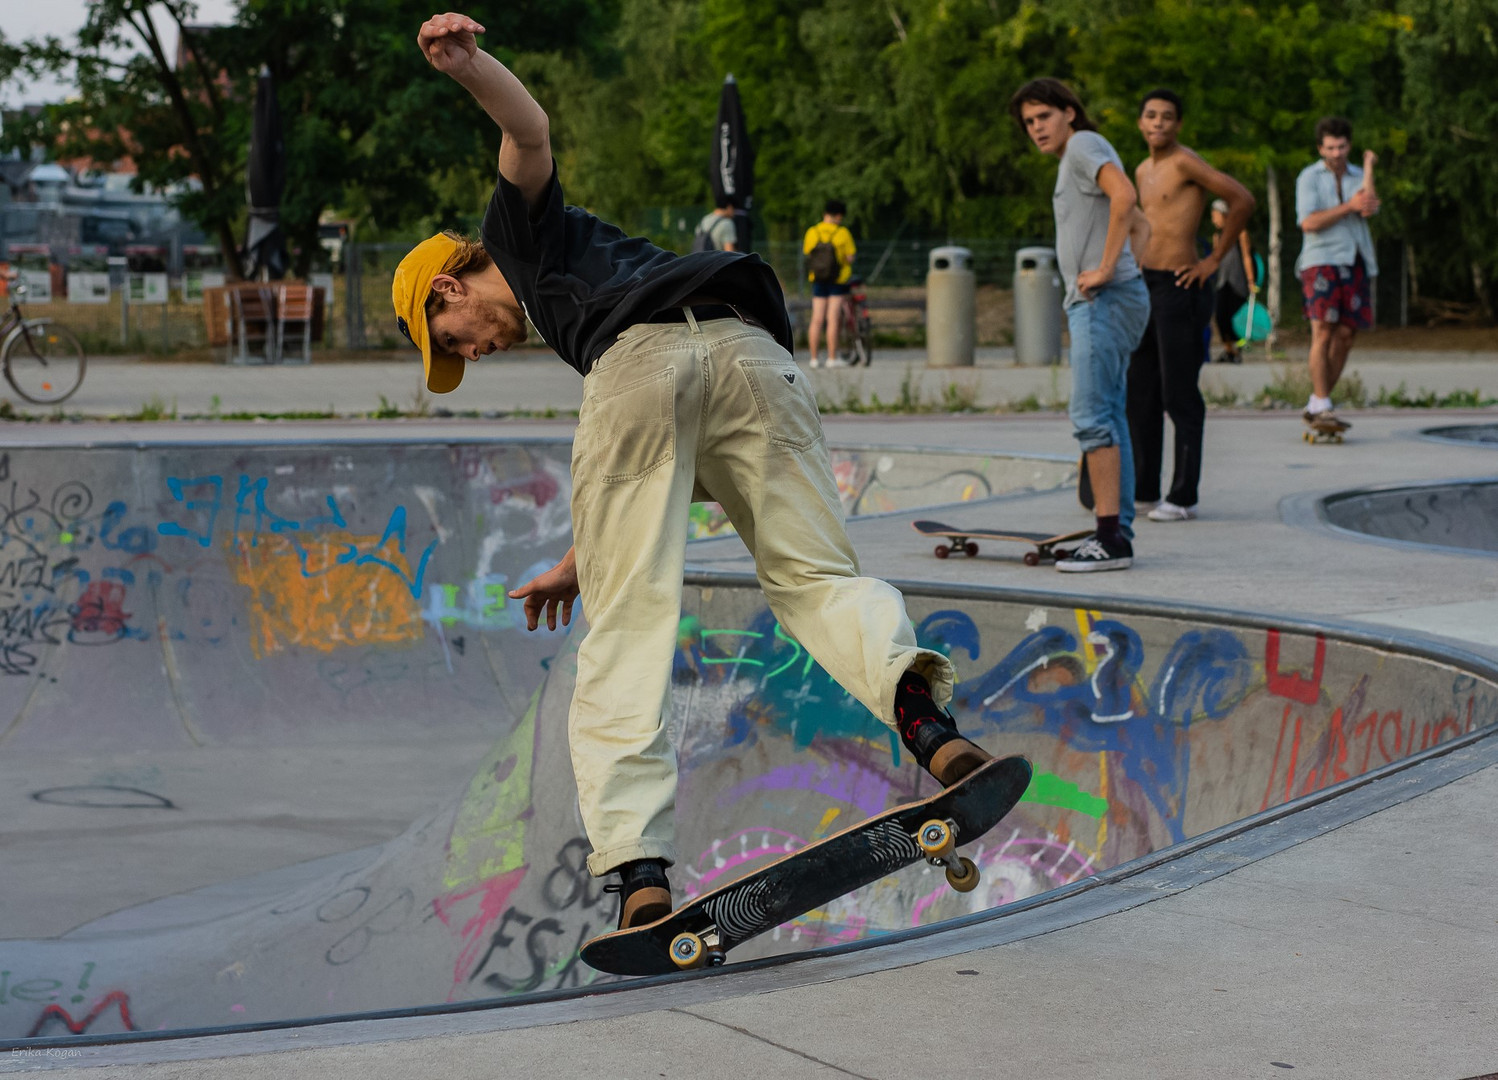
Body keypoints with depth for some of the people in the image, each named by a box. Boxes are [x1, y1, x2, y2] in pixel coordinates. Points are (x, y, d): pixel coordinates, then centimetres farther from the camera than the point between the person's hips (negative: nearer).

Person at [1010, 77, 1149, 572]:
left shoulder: (1085, 145, -8)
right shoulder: (1071, 159, 23)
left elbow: (1123, 195, -27)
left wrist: (1106, 268, -24)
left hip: (1107, 301, -11)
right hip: (1092, 304, 11)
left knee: (1091, 416, -14)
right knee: (1109, 418, 10)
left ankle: (1110, 537, -16)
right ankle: (1118, 531, 12)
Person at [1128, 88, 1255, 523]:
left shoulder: (1185, 162, -10)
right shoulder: (1142, 172, 16)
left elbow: (1242, 199, -16)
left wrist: (1214, 260, -12)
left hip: (1179, 287, -9)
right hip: (1144, 287, 9)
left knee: (1179, 396, -5)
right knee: (1140, 393, 10)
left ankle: (1183, 496, -1)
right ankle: (1142, 489, 17)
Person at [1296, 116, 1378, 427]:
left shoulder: (1357, 176, 14)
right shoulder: (1309, 177, 3)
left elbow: (1369, 208, -5)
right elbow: (1309, 223, -10)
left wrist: (1369, 167, -13)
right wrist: (1350, 206, -13)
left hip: (1354, 262, 5)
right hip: (1321, 261, -5)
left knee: (1346, 334, 1)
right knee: (1323, 332, -13)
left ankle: (1316, 405, 9)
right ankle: (1321, 407, -13)